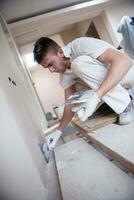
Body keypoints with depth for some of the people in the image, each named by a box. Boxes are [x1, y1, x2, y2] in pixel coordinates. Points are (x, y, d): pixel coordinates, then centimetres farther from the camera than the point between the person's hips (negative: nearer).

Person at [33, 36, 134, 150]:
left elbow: (124, 60, -33)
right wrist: (59, 131, -5)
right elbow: (71, 103, 1)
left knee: (79, 63, -27)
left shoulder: (81, 44, -24)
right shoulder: (64, 74, -3)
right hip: (106, 84, 7)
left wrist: (96, 97, -42)